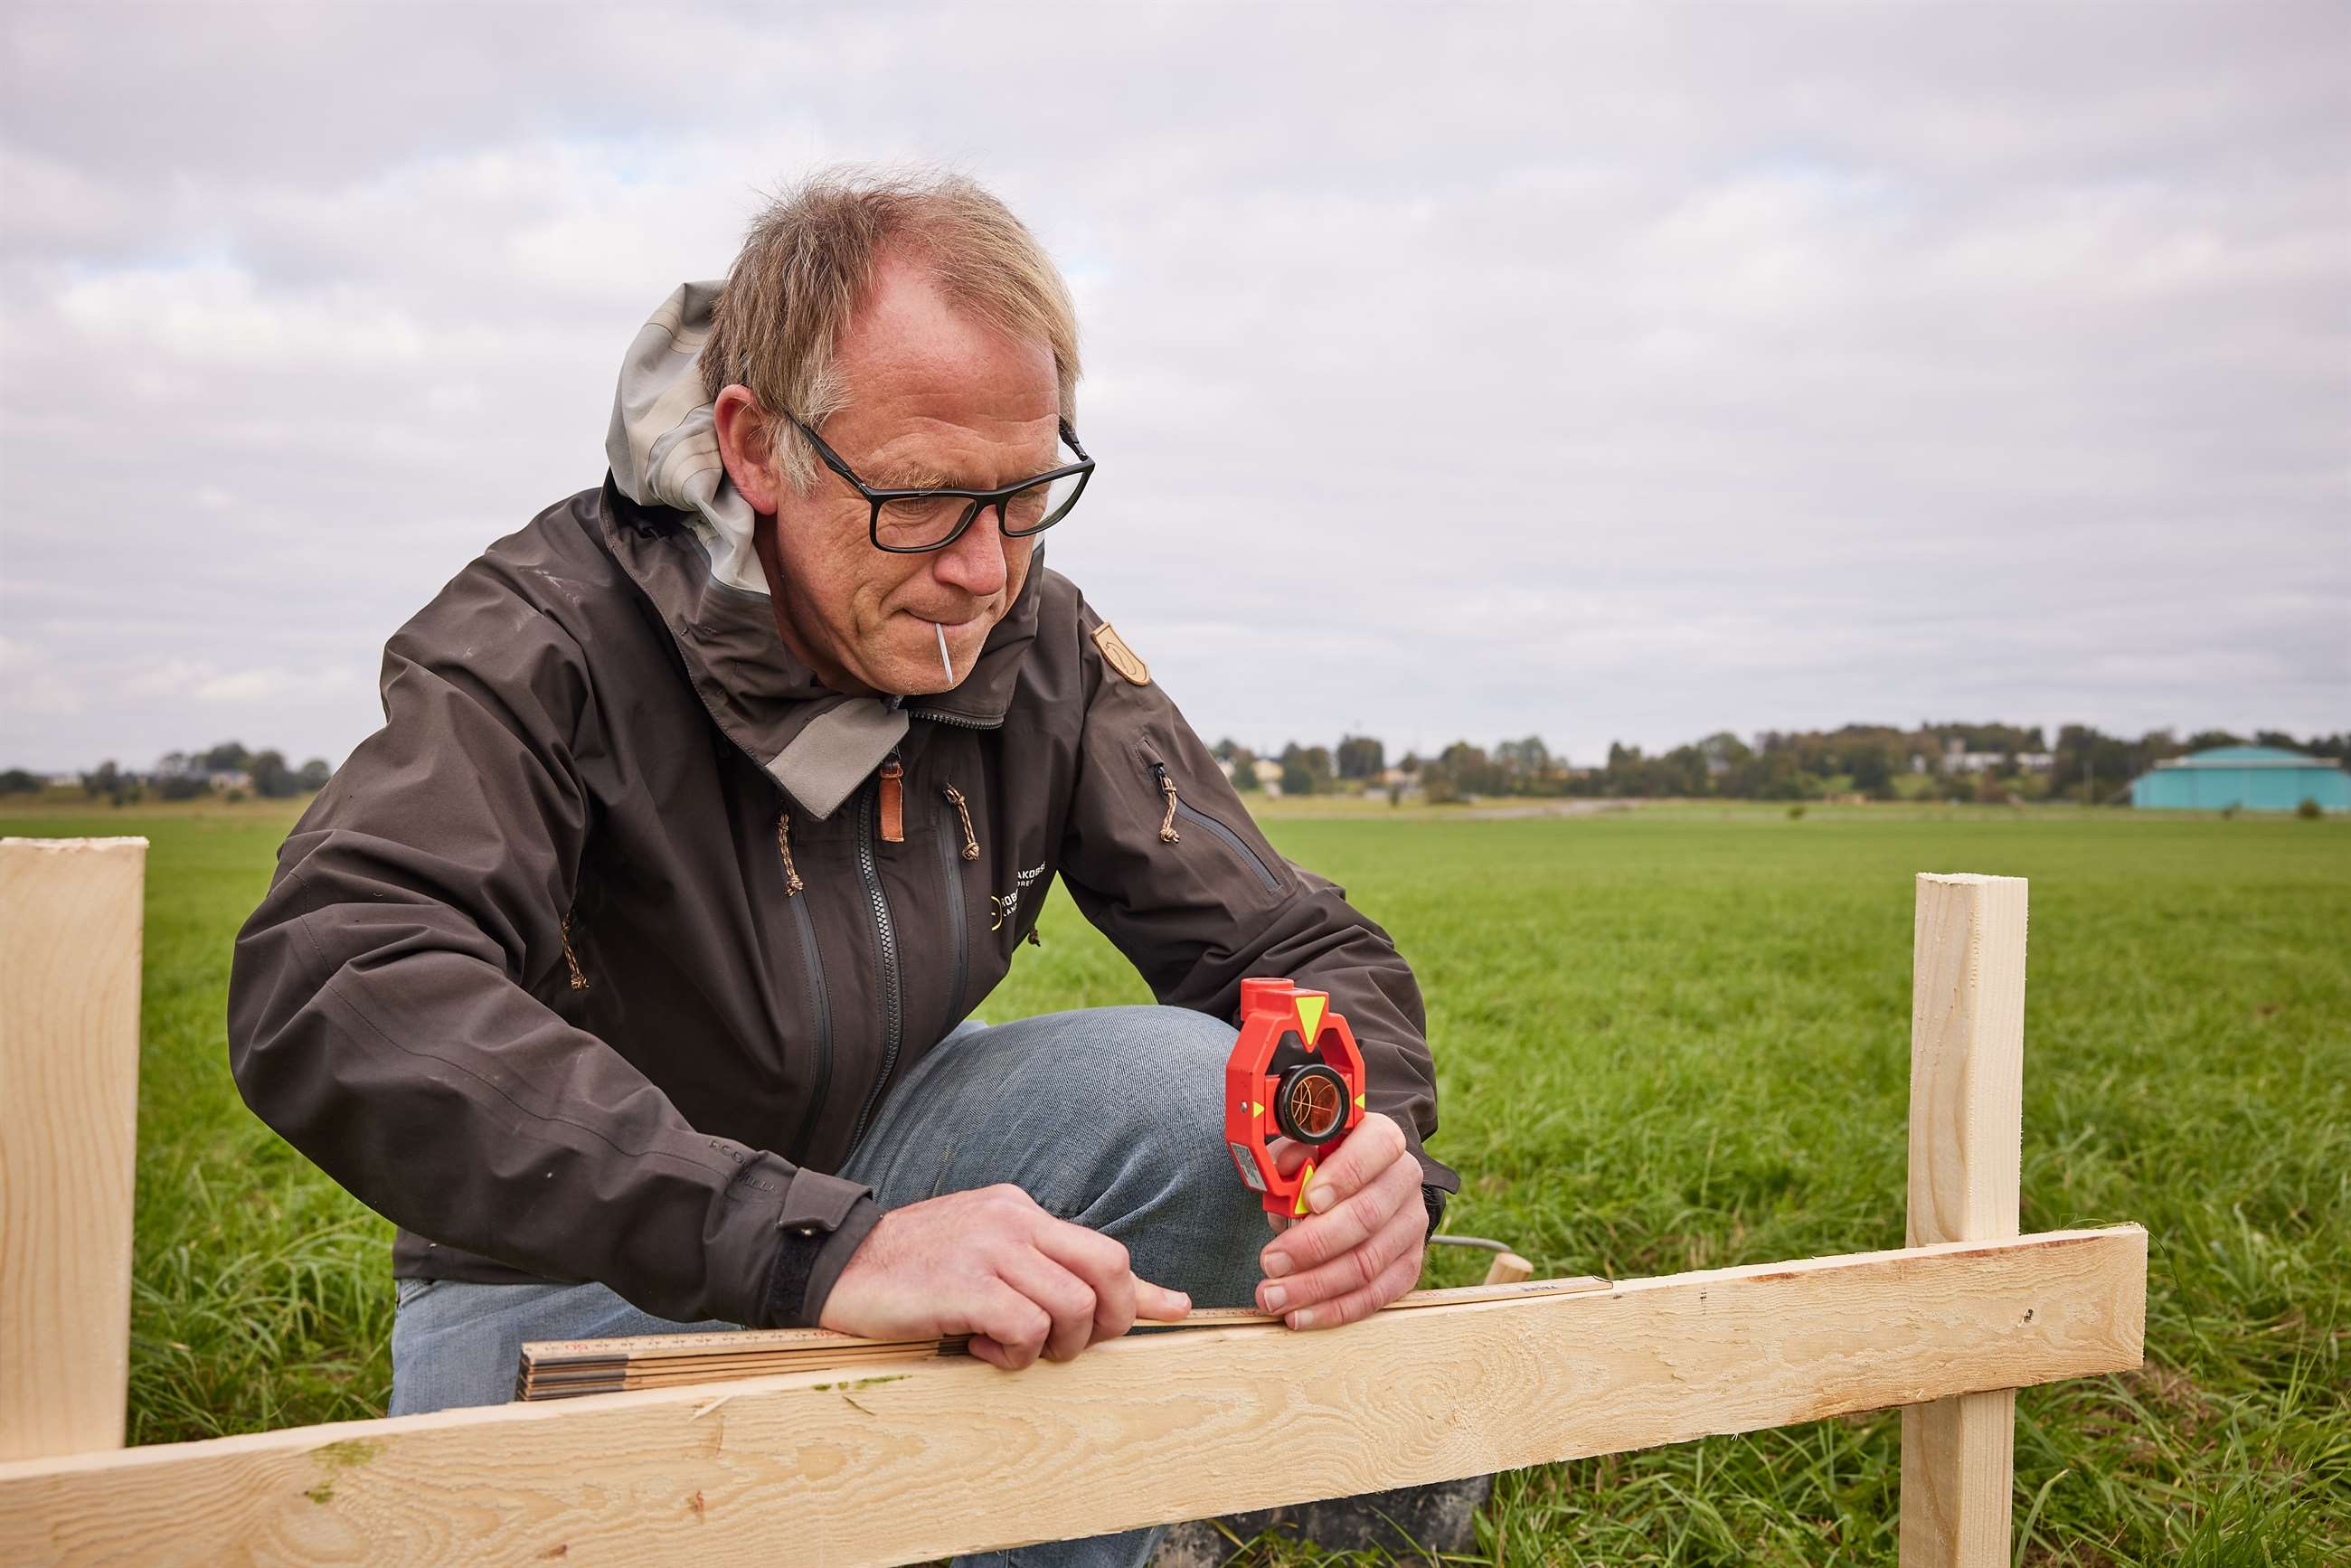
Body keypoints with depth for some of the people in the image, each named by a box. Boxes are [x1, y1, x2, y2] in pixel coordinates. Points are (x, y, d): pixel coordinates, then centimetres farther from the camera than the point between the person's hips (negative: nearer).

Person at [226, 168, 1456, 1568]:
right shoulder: (555, 640, -25)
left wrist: (1371, 1141, -33)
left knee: (1187, 1086, -22)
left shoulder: (1043, 649, -11)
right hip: (574, 1274, -3)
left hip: (866, 1174, 4)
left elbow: (1300, 947, -7)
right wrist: (819, 1247, -51)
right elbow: (332, 993, -41)